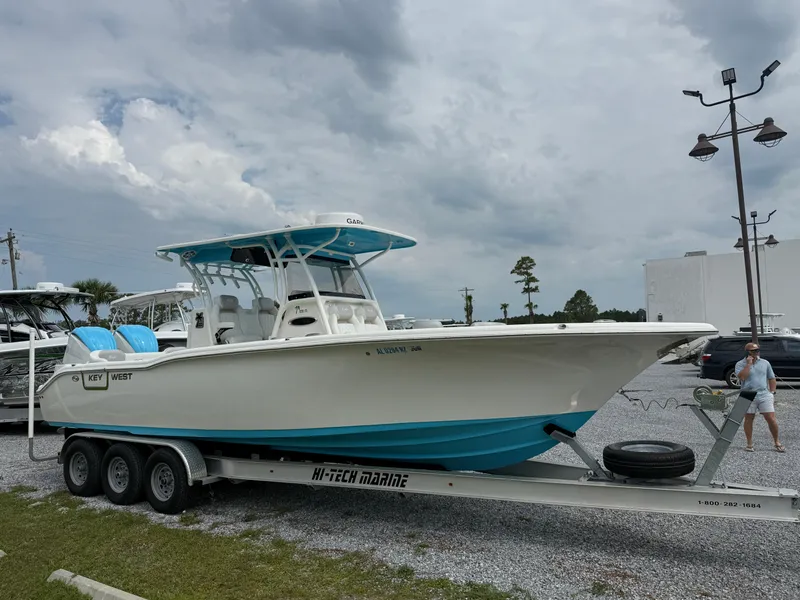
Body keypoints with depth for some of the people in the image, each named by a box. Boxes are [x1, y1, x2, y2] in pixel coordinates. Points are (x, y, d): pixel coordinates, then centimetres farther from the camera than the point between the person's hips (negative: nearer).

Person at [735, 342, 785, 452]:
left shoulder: (765, 363, 10)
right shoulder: (740, 364, 0)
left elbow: (772, 379, 16)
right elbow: (741, 377, -17)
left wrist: (772, 393, 8)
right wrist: (748, 364, -15)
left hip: (764, 395, 2)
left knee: (771, 418, -2)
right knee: (749, 419, 5)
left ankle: (777, 442, 14)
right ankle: (749, 444, 14)